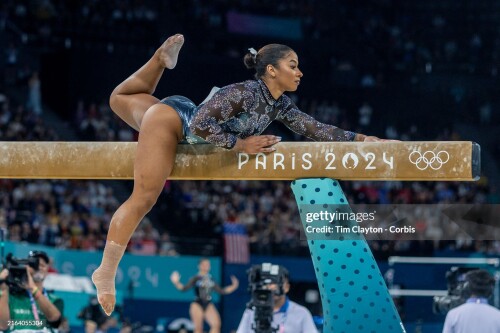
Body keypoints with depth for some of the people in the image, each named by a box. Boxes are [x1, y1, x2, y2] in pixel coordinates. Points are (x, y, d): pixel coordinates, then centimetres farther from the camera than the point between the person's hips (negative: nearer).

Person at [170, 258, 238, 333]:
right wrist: (176, 283, -25)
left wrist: (233, 286, 17)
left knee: (217, 325, -14)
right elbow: (185, 288, -8)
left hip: (208, 305, 4)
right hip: (197, 305, -4)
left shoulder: (211, 279, 13)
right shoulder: (196, 278, -1)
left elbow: (221, 291, 20)